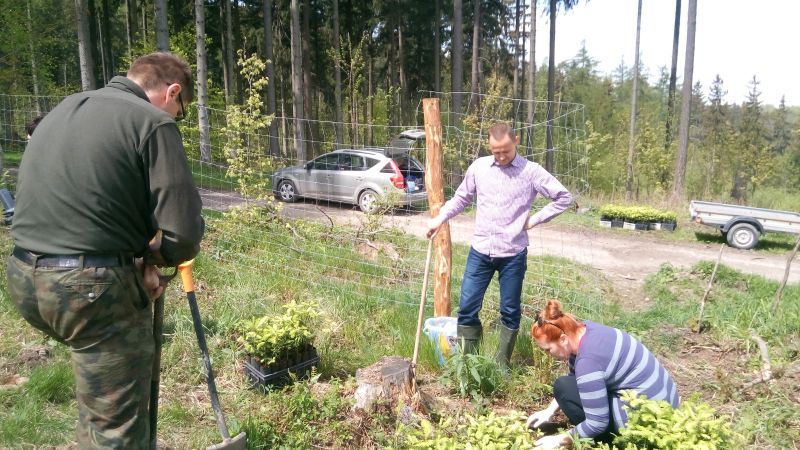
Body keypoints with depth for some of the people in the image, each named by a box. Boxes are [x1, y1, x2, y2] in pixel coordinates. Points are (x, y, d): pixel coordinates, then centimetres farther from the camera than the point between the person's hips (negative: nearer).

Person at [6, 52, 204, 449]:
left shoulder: (64, 109, 16)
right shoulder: (153, 122, -8)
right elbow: (183, 235, -15)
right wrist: (149, 258, 7)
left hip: (24, 278, 8)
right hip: (94, 287, -8)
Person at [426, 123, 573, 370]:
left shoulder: (531, 171, -5)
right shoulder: (478, 167, 3)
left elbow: (564, 197, -1)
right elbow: (461, 198, 15)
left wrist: (535, 219, -4)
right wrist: (440, 219, 5)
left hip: (513, 254, -2)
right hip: (480, 251, 2)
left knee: (510, 312, 9)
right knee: (467, 308, 2)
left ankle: (501, 365, 24)